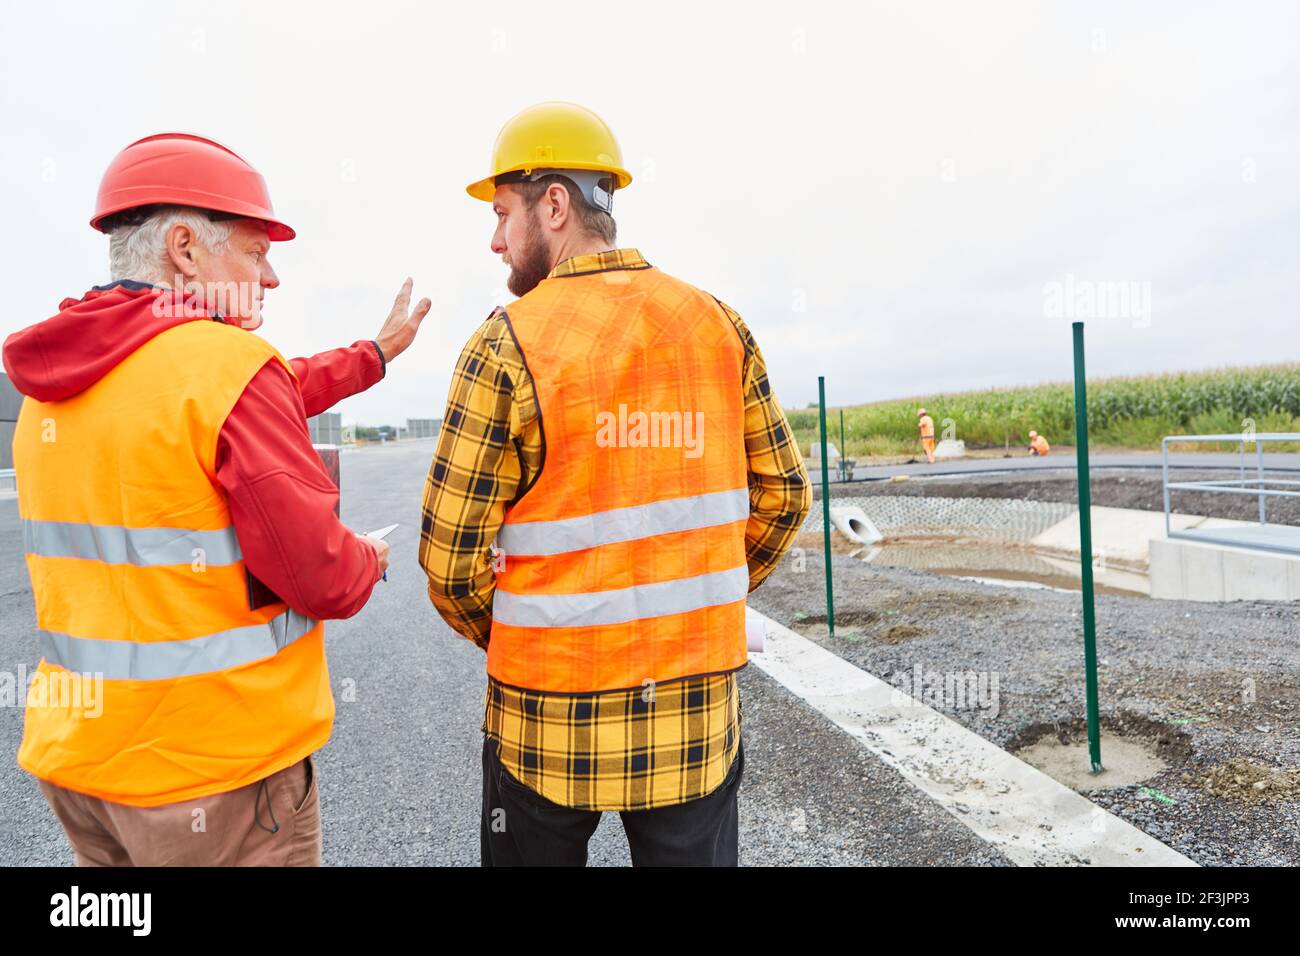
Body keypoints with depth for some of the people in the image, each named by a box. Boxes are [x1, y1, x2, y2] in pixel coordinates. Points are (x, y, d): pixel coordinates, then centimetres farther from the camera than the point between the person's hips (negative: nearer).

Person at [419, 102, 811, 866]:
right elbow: (784, 495, 4)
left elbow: (451, 559, -12)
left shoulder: (508, 345, -13)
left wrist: (501, 635, 8)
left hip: (551, 716, -2)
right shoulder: (720, 326, -1)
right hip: (697, 710, 3)